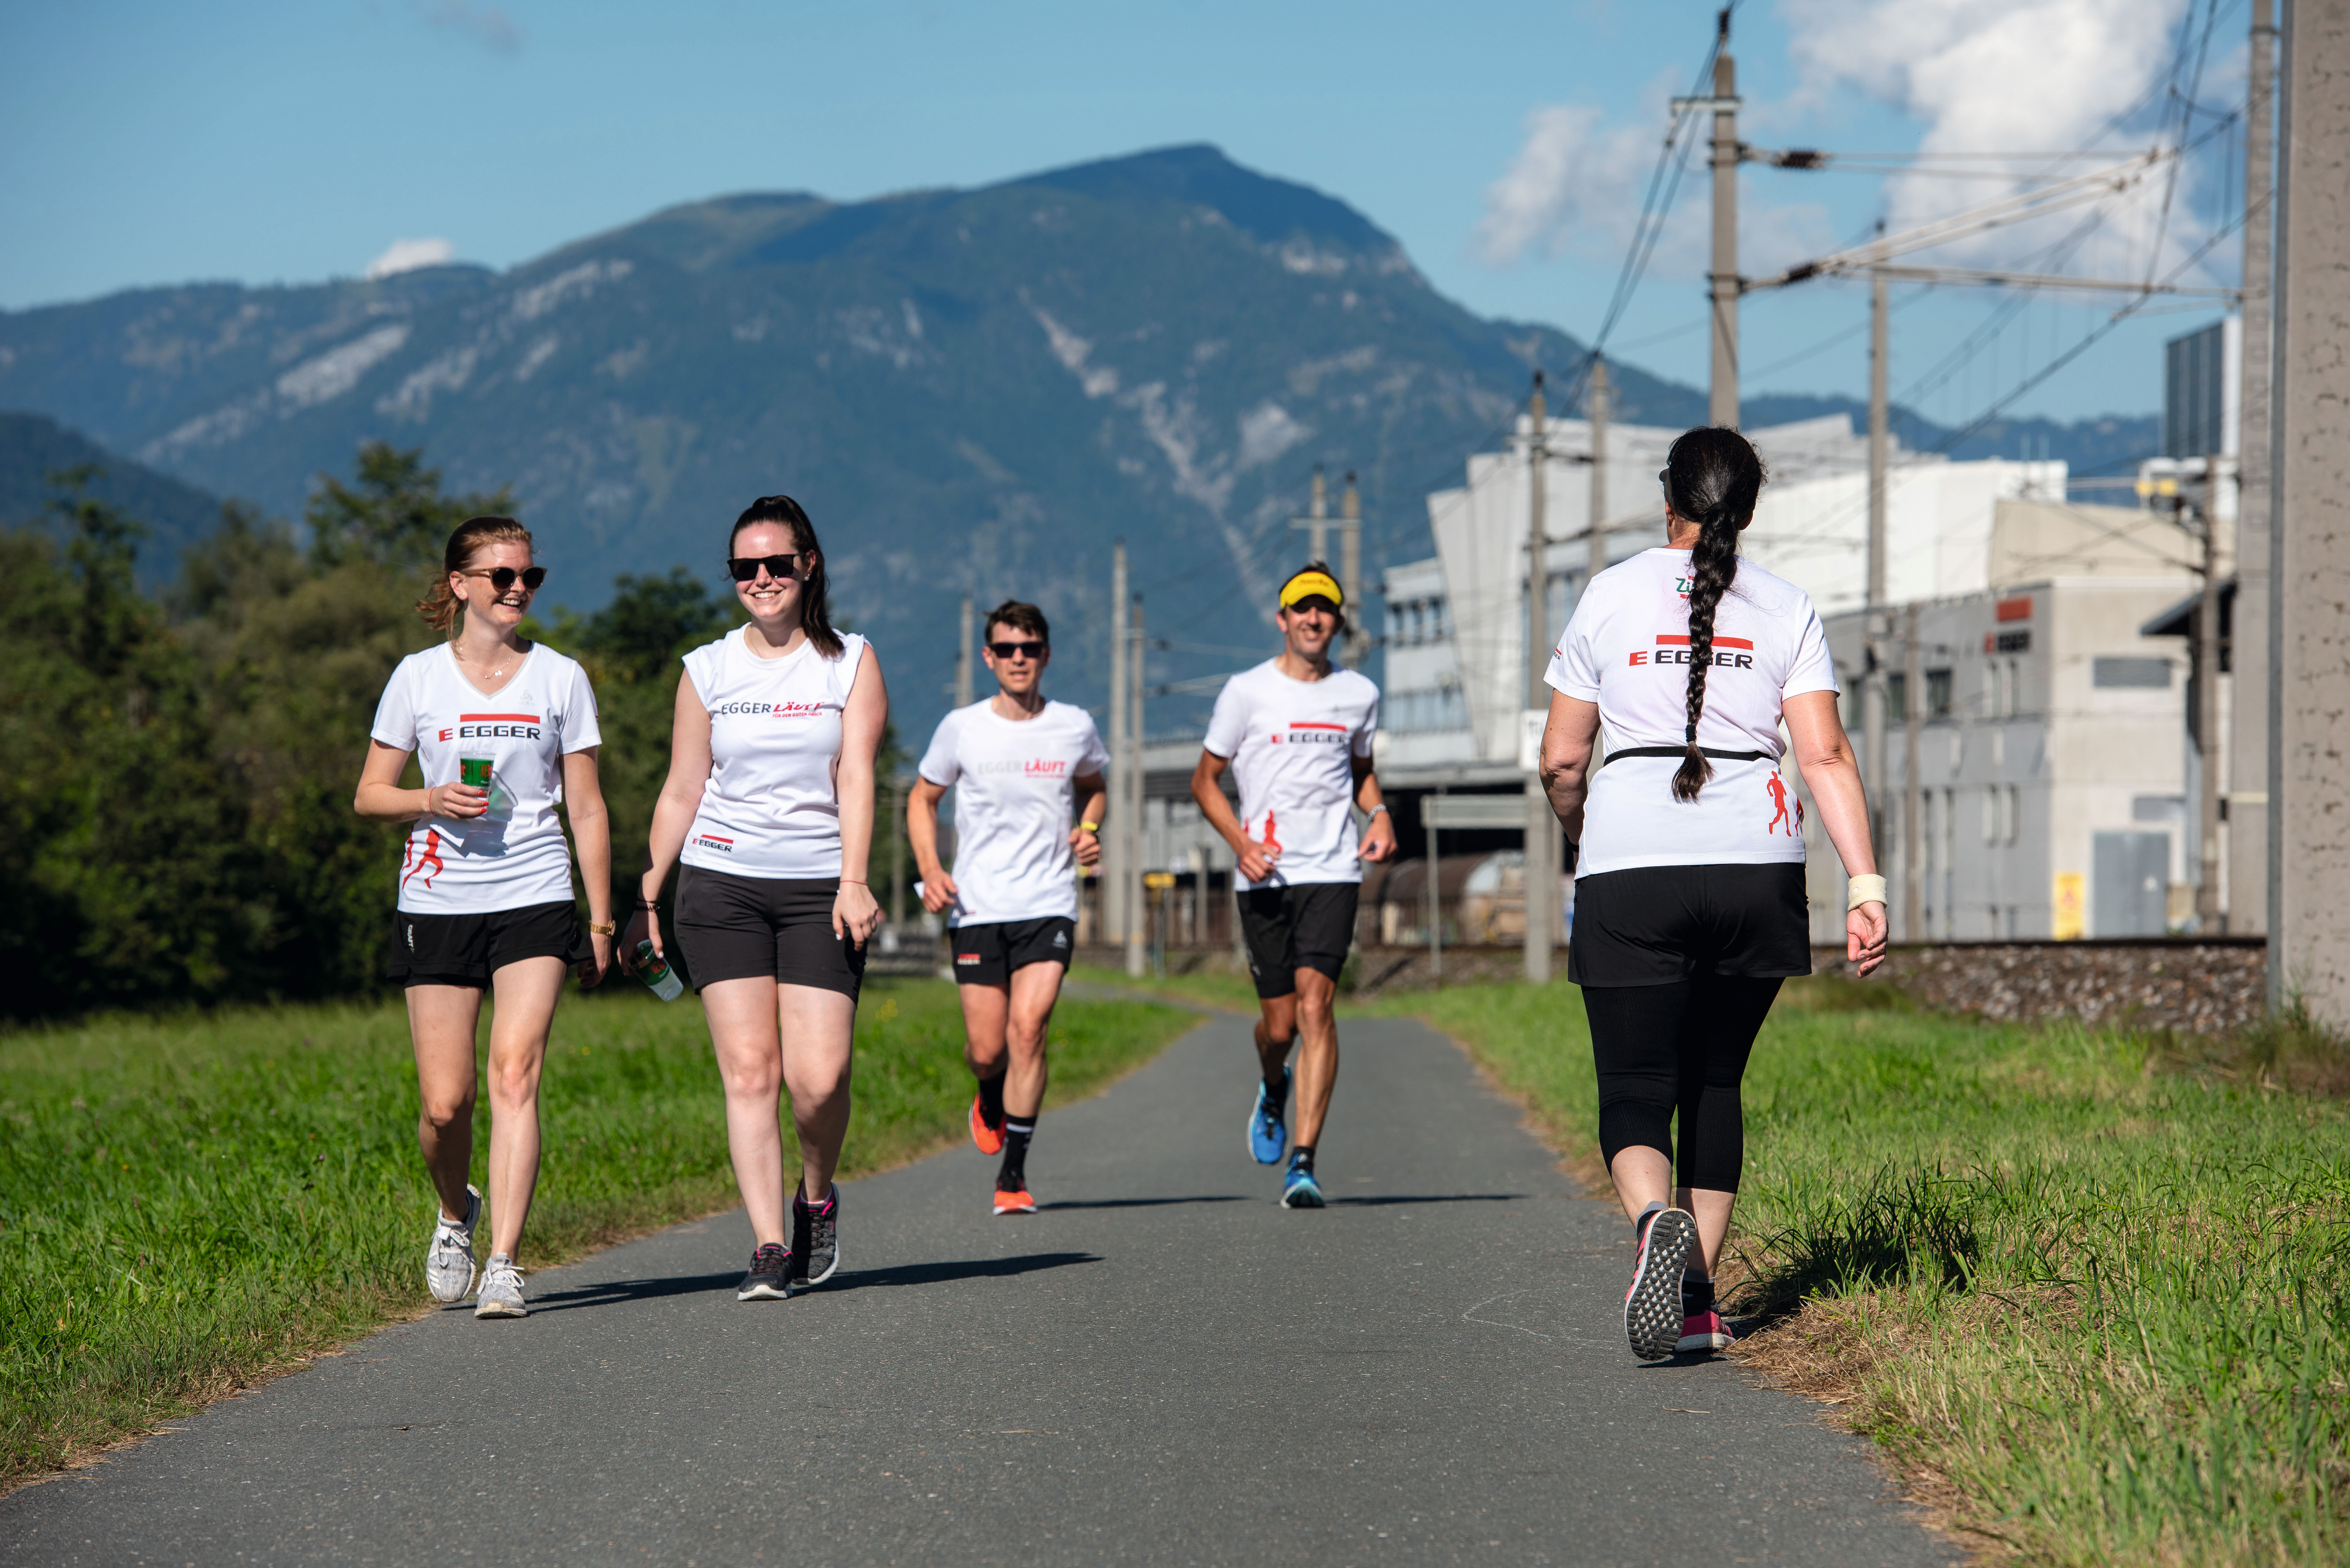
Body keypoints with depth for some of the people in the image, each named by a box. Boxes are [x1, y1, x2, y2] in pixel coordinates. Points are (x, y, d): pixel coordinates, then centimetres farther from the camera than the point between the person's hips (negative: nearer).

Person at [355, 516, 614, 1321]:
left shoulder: (560, 679, 7)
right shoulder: (419, 677, 6)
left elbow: (586, 807, 10)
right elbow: (369, 795, 9)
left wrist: (600, 921, 7)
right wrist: (432, 801, -12)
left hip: (534, 899, 0)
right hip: (438, 899, 0)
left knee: (515, 1074, -16)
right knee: (446, 1102, -1)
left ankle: (503, 1266, -17)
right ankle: (456, 1212, 30)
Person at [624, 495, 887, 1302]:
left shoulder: (850, 661, 6)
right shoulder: (707, 670, 10)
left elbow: (855, 776, -3)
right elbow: (681, 791, 13)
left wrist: (853, 882, -15)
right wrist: (646, 896, 9)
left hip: (818, 887, -1)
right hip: (721, 884, 1)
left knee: (818, 1076, -11)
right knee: (749, 1070, -9)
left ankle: (818, 1198, 19)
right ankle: (770, 1246, -8)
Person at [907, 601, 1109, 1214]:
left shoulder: (1074, 728, 3)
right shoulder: (961, 728, 0)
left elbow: (1094, 787, 23)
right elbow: (923, 797, 12)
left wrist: (1089, 830, 2)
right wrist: (930, 870, -3)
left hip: (1048, 905, 0)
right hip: (976, 906, 0)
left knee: (1028, 1029, -15)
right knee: (986, 1048, 1)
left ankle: (1013, 1175, -7)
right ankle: (991, 1102, 39)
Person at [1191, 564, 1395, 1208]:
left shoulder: (1359, 695, 9)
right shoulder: (1247, 691, 1)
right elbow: (1205, 779, 7)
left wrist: (1379, 814, 6)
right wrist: (1240, 841, -9)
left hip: (1332, 872, 0)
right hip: (1264, 876, 0)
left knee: (1315, 1004, -16)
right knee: (1279, 1023, 3)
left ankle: (1303, 1163, -17)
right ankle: (1274, 1090, 41)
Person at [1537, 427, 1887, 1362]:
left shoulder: (1611, 596, 4)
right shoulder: (1786, 610, 7)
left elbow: (1561, 761, 5)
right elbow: (1825, 755, -4)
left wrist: (1584, 838, 25)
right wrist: (1866, 884, -7)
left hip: (1631, 874, -2)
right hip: (1755, 867, 2)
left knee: (1635, 1093, -1)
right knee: (1715, 1083, 17)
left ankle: (1655, 1220, -33)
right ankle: (1698, 1301, 16)